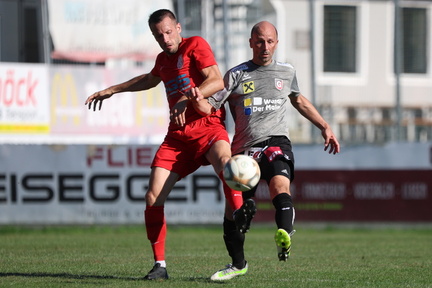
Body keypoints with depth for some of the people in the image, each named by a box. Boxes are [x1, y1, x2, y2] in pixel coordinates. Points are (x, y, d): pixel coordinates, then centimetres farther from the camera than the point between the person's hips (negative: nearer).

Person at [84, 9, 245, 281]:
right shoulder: (163, 59, 20)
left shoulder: (195, 45, -1)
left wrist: (186, 98, -28)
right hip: (177, 135, 6)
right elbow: (149, 80, 45)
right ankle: (160, 265, 2)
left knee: (224, 160, -41)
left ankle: (241, 217, -48)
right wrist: (111, 90, 52)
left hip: (207, 127, -6)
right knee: (153, 197, -6)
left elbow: (217, 81, -15)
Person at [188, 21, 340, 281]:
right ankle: (238, 264, 25)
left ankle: (285, 237, -59)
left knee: (280, 186, -33)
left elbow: (299, 101, 35)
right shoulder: (236, 75, 9)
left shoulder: (287, 73, 16)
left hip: (276, 143, -1)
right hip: (244, 149, 2)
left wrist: (325, 128, 33)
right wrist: (197, 100, -19)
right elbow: (209, 108, 4)